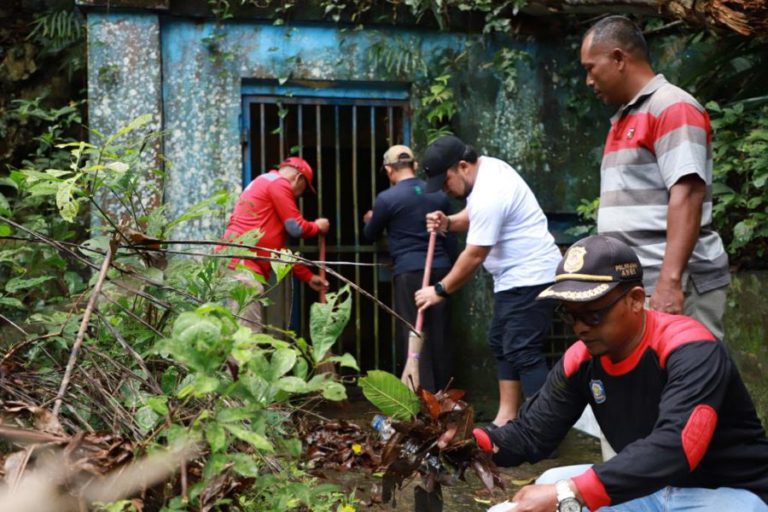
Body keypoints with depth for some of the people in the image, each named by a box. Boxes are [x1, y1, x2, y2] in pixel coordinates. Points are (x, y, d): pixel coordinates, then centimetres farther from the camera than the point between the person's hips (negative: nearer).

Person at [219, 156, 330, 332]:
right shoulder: (278, 183, 0)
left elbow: (279, 246, 30)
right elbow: (296, 228, -4)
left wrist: (308, 277, 30)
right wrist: (318, 227, 17)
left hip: (234, 262, 10)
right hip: (244, 264, -10)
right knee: (248, 333, -14)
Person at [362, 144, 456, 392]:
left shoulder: (387, 198, -6)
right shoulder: (438, 194, 7)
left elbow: (370, 235, 10)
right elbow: (450, 237, 12)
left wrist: (369, 221, 32)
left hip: (409, 272, -5)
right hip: (440, 269, 5)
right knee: (440, 334, 10)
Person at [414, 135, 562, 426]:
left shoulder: (489, 194, -25)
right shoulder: (487, 168, 7)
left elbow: (474, 256, -20)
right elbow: (476, 217, 22)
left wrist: (440, 291, -10)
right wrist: (448, 223, 1)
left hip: (531, 277, -11)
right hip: (515, 277, 11)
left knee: (522, 351, -13)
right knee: (501, 343, 14)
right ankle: (507, 417, 19)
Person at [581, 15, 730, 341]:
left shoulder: (672, 107, -8)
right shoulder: (625, 119, 19)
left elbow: (686, 197, -18)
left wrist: (670, 281, -26)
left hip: (673, 286, -8)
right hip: (632, 285, 8)